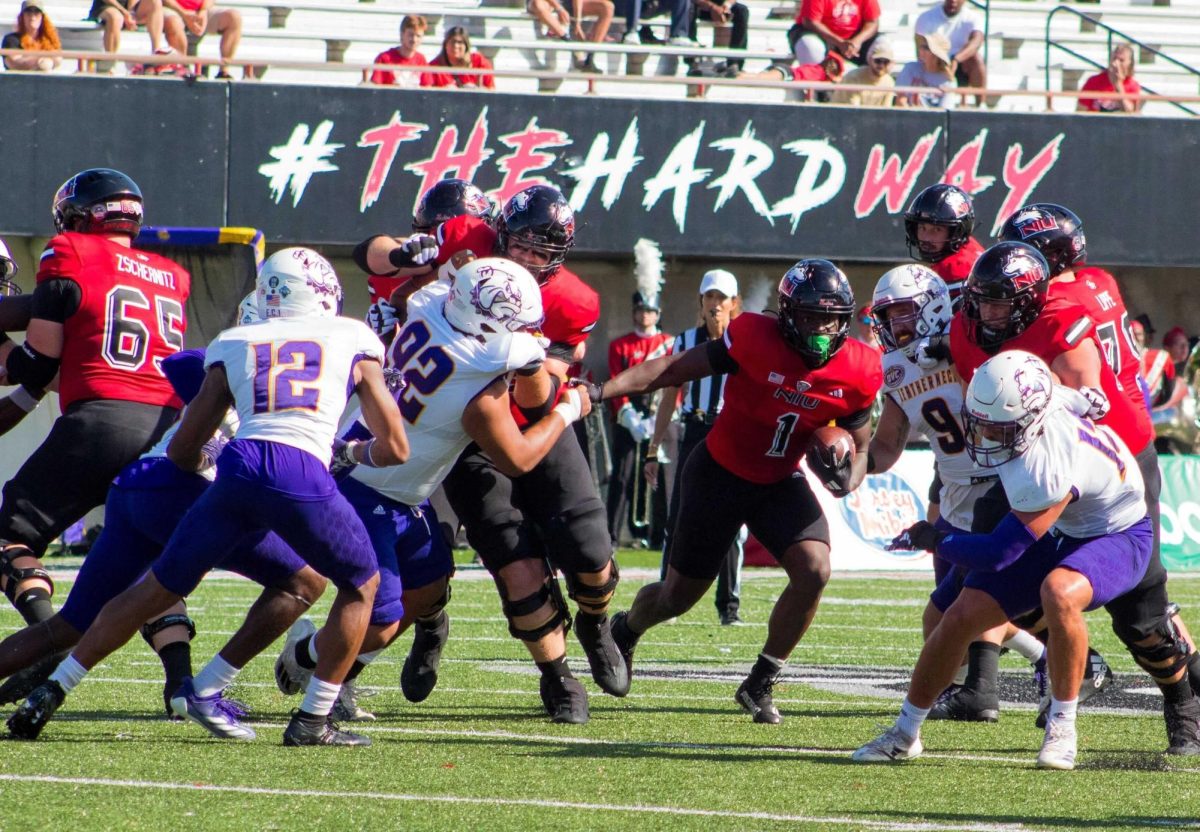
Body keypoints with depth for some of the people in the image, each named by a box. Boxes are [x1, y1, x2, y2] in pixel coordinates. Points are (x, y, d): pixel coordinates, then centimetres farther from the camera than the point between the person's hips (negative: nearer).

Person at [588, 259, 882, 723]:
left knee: (814, 571, -21)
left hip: (781, 482, 3)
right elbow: (676, 369, -19)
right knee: (680, 594, 8)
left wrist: (848, 477, -23)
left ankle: (759, 685, -4)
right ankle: (626, 630, 46)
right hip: (720, 474, -3)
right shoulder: (756, 340, -25)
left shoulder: (856, 372, -14)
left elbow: (860, 445, 1)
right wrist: (602, 392, -28)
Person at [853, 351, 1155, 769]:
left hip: (1116, 536, -8)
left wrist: (933, 540, -14)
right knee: (962, 616, -1)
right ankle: (905, 734, 17)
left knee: (1058, 592, -40)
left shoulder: (1048, 471, -40)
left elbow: (997, 555, -29)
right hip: (1058, 531, 8)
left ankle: (1062, 728, -23)